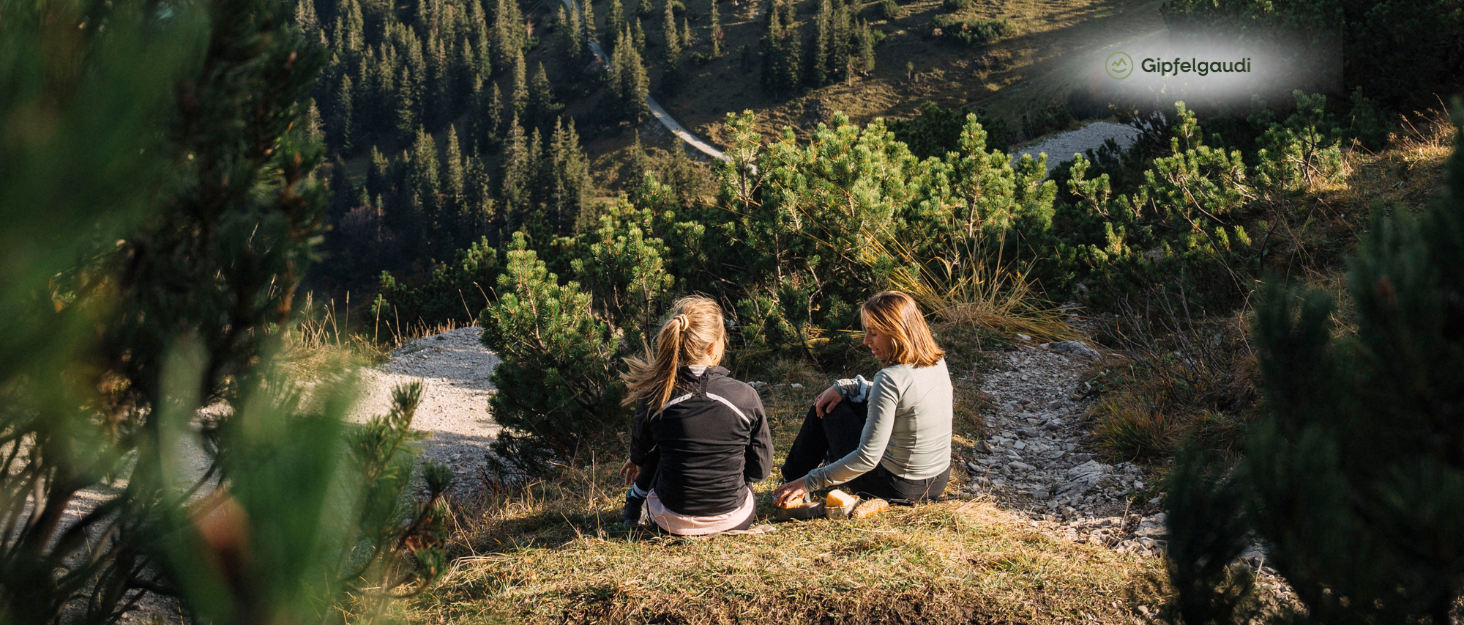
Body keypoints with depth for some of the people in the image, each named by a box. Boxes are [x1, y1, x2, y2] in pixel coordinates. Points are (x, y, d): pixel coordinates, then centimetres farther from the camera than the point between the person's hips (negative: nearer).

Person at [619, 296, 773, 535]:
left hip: (671, 523, 1)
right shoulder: (746, 397, -17)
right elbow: (760, 469, -5)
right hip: (734, 521, -1)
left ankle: (635, 500, 47)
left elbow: (641, 456, 7)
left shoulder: (653, 399, -14)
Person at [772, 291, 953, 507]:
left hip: (899, 487, -7)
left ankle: (791, 481, 30)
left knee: (826, 407, 12)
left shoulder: (890, 379, -27)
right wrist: (845, 386, 11)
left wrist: (809, 482, -16)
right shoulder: (937, 363, -2)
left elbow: (868, 458, -26)